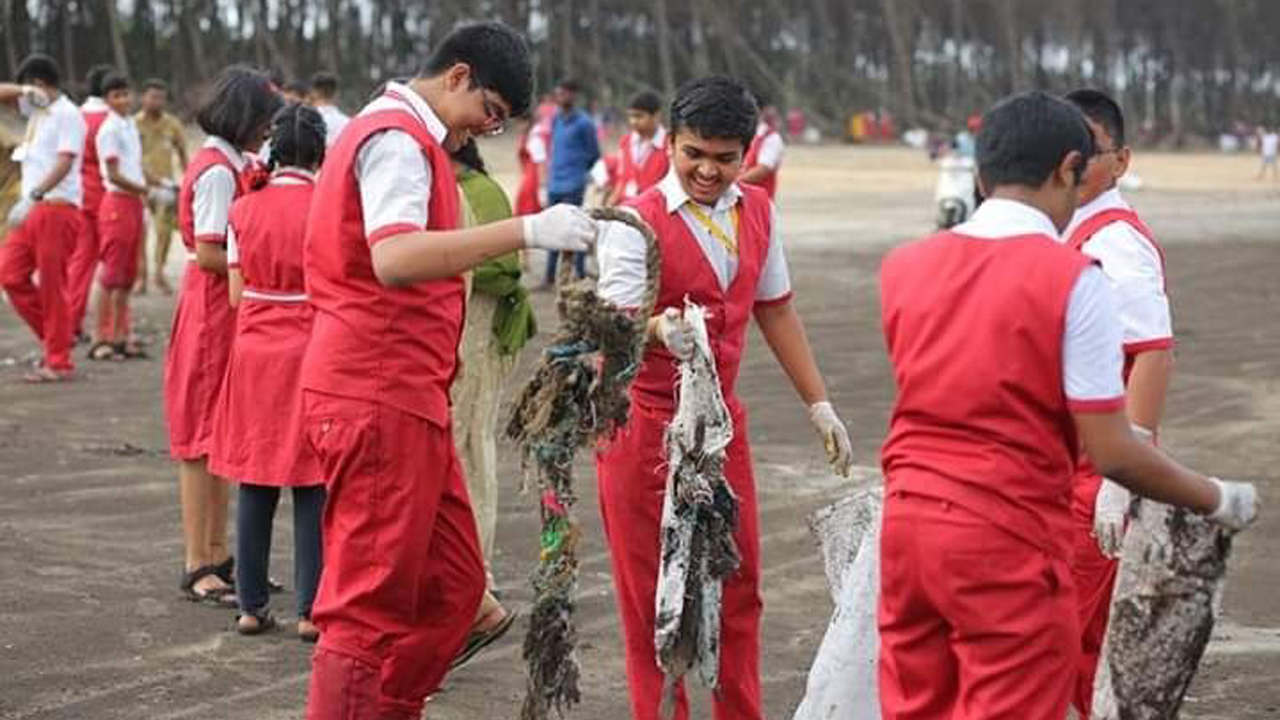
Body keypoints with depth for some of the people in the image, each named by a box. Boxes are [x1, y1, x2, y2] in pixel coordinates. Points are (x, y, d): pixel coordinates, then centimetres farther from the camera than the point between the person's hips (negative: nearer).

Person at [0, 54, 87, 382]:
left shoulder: (67, 115, -11)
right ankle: (53, 337, 15)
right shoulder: (36, 108, 16)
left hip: (57, 207, -9)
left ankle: (58, 362, 2)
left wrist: (33, 196, -30)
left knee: (52, 285, -5)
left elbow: (64, 163, -21)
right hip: (33, 208, 9)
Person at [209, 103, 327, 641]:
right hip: (312, 352, -3)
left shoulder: (244, 209, 1)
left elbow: (237, 295, 3)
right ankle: (310, 610, 3)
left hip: (254, 351, 4)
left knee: (255, 484, 10)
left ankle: (251, 605, 14)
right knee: (312, 486, 2)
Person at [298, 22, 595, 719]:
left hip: (403, 398, 10)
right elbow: (395, 259, -30)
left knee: (451, 584, 12)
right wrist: (528, 231, -36)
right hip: (379, 398, -10)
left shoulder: (396, 134, 21)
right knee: (371, 602, -5)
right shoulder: (398, 138, -13)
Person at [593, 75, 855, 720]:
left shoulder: (758, 212, 5)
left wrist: (819, 405, 13)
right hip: (644, 425, -6)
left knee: (738, 587, 11)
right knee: (654, 595, 2)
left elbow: (774, 310, 15)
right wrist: (661, 332, -47)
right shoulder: (636, 223, -14)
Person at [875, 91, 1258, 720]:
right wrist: (1219, 501, 2)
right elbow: (1112, 454, -12)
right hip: (1007, 542, -5)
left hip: (906, 525, 6)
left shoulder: (902, 266, 4)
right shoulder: (1072, 278, -11)